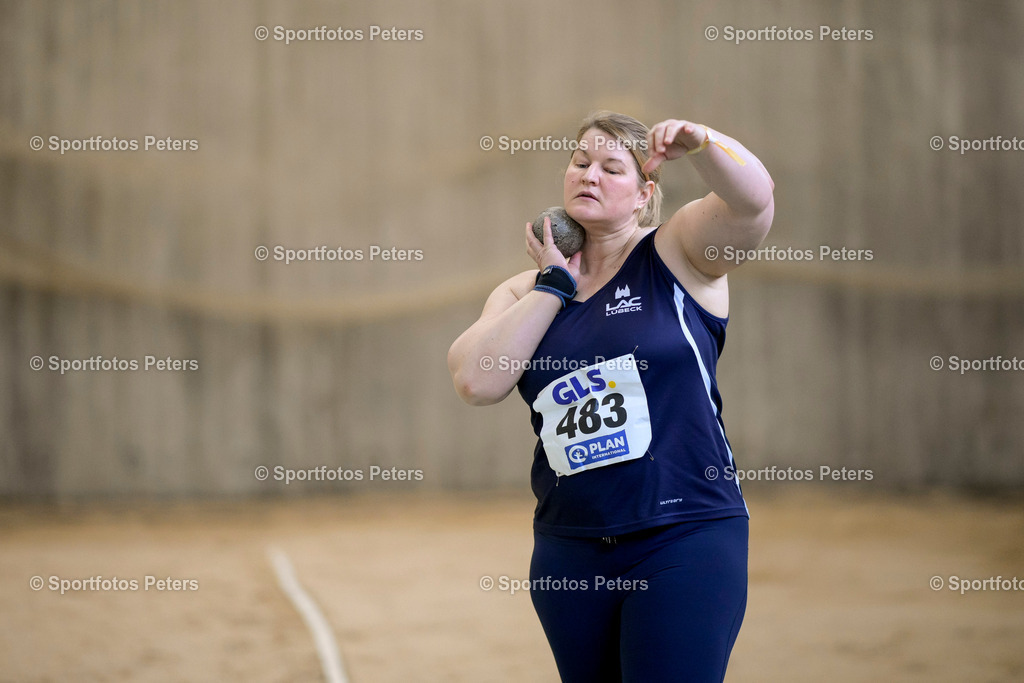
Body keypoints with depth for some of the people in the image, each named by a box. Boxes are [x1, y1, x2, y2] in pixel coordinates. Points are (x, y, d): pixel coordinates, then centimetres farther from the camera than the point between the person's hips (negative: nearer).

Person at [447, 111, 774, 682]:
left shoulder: (677, 253, 2)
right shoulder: (525, 293, 13)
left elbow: (753, 198, -17)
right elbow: (476, 382, -6)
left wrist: (700, 143, -34)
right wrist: (555, 286, -3)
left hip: (684, 542, -4)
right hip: (569, 550, 5)